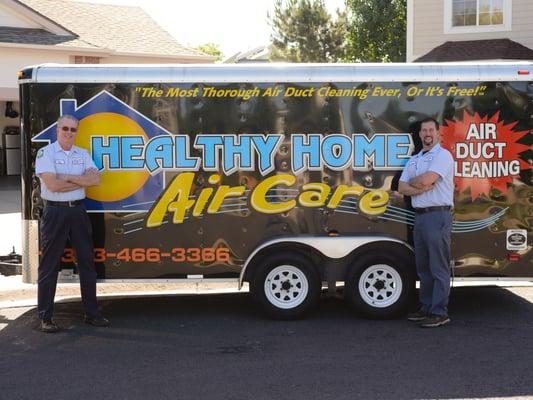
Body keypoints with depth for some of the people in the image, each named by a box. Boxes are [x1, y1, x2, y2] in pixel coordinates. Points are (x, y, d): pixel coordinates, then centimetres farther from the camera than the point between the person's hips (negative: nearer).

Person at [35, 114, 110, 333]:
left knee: (87, 261, 8)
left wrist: (68, 177, -14)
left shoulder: (82, 154, 10)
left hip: (78, 210, 5)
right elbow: (53, 184, -18)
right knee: (49, 265, 0)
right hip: (54, 212, -5)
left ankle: (91, 313, 18)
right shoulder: (45, 153, -6)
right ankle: (45, 317, 7)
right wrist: (82, 180, -8)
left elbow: (95, 179, -4)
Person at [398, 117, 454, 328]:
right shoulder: (414, 160, 18)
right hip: (419, 216, 8)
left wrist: (412, 182, 2)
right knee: (423, 266, 13)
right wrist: (421, 188, -9)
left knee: (439, 267, -6)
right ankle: (426, 307, 21)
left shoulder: (443, 155, -5)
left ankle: (439, 312, -3)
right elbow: (402, 188, 8)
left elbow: (425, 180, -19)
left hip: (438, 216, -8)